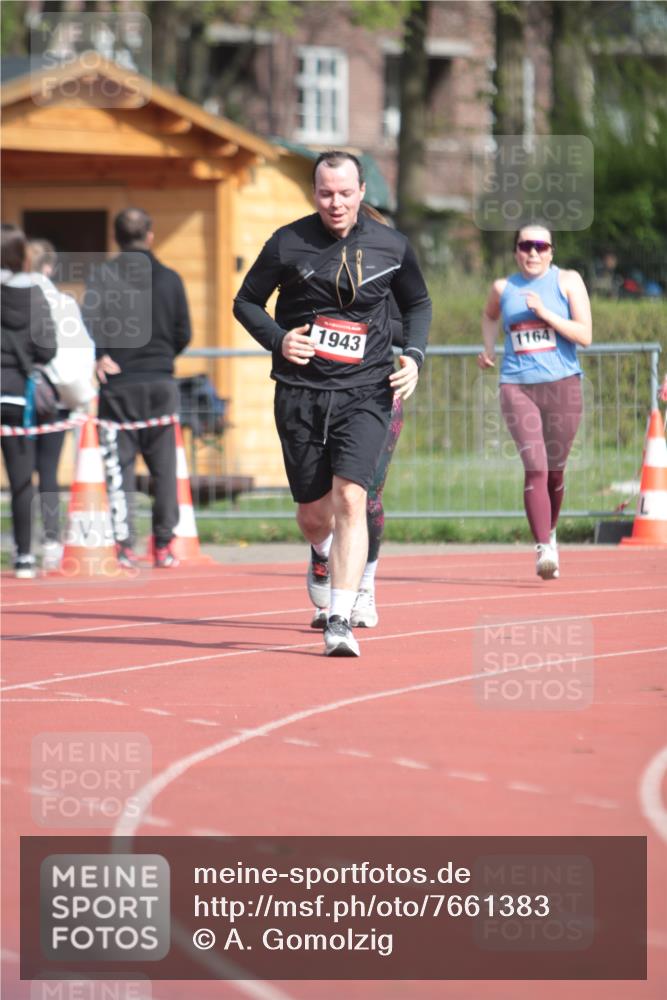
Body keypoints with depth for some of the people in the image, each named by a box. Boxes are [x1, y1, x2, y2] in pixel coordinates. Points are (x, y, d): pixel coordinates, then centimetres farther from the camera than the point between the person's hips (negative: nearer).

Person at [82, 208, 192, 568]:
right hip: (161, 383, 2)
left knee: (118, 464, 0)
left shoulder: (104, 275, -2)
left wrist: (99, 357, -13)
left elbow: (90, 317, -19)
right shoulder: (170, 279, 5)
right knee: (164, 465, 9)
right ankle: (164, 544, 8)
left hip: (118, 385, -2)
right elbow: (183, 335, 7)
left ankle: (123, 544, -9)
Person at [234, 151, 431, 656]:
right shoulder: (287, 244, -2)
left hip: (364, 392, -1)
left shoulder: (392, 247, 2)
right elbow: (246, 301, 9)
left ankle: (340, 622, -21)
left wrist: (414, 356, 2)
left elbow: (418, 304, 19)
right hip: (300, 392, 1)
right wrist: (278, 339, -9)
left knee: (350, 498, -19)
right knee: (314, 513, 8)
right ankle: (323, 555, 47)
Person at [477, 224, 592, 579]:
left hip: (562, 384, 0)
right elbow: (490, 316, 34)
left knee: (554, 469, 10)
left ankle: (550, 532, 36)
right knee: (534, 466, -16)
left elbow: (584, 335, -6)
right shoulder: (503, 288, 10)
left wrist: (545, 313, -14)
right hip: (517, 386, 0)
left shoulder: (567, 282, 3)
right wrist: (488, 350, 19)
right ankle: (543, 549, -23)